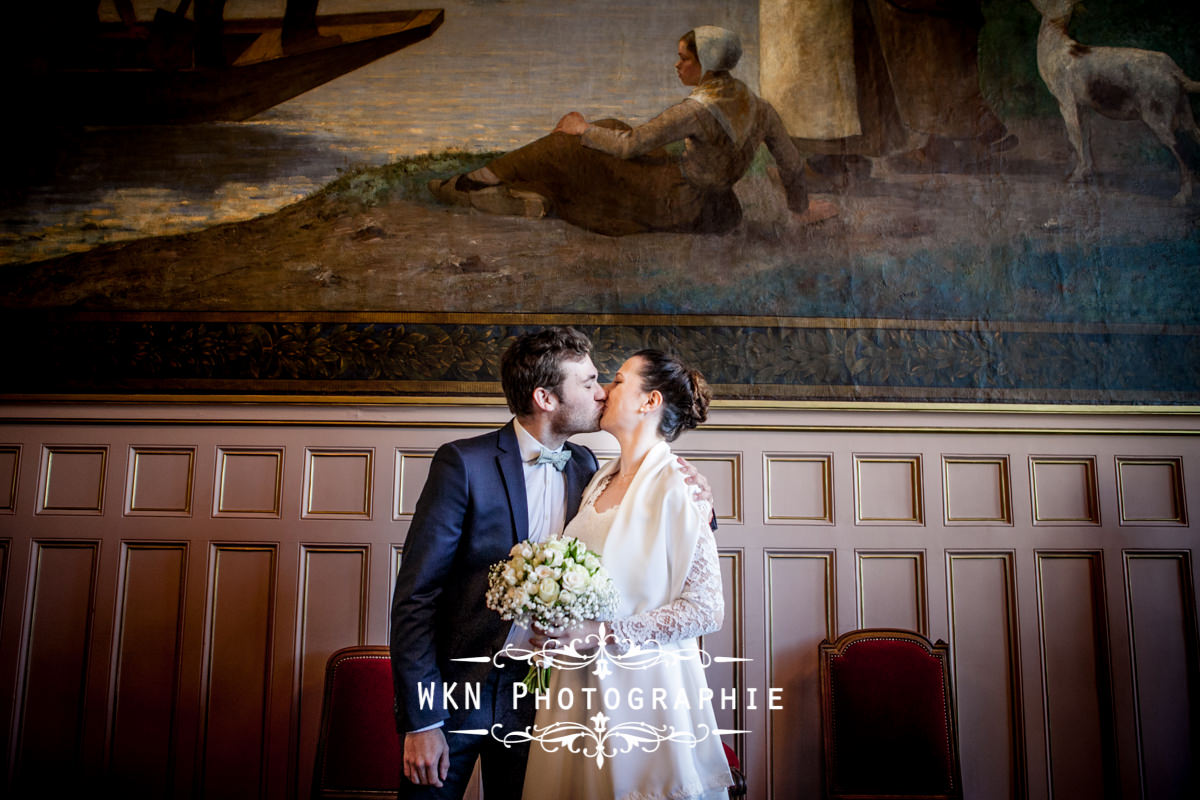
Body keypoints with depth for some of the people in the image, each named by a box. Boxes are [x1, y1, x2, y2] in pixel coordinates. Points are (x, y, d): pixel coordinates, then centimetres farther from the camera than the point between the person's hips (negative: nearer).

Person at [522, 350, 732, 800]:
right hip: (582, 684, 7)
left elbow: (706, 611, -16)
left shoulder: (676, 487, -14)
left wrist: (600, 633, -18)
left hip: (643, 686, -7)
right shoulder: (600, 481, 8)